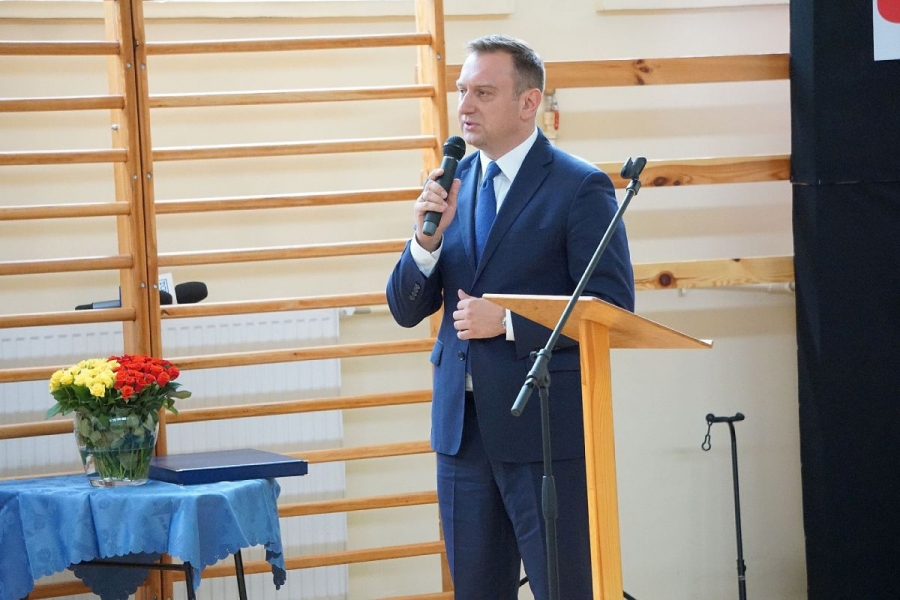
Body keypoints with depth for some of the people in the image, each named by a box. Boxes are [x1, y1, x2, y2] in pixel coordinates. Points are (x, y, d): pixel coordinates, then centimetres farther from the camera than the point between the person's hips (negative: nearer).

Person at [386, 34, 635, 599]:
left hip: (546, 428, -6)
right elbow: (406, 310, 9)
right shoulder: (452, 184, 10)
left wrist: (507, 322, -17)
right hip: (462, 425, 6)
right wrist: (428, 237, -10)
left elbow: (613, 308, -12)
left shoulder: (581, 187, -7)